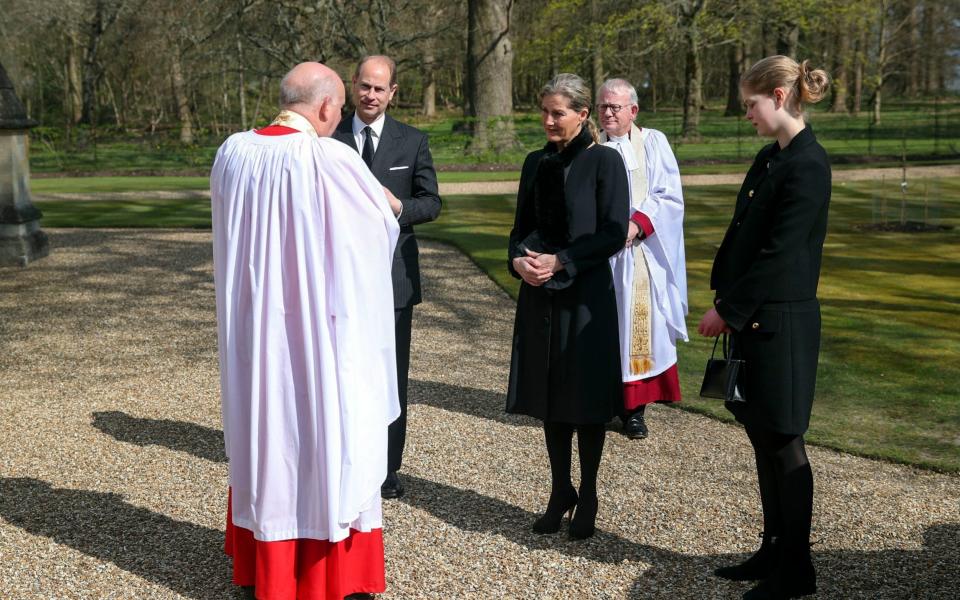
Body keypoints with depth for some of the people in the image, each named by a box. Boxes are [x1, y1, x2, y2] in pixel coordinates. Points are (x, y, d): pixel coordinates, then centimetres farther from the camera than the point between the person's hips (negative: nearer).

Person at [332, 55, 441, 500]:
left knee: (392, 374, 6)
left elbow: (432, 202, 4)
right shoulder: (330, 139, 4)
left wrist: (399, 206, -16)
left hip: (393, 274, 0)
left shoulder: (413, 142, 4)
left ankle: (388, 467, 18)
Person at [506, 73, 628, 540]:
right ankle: (560, 491, 25)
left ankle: (587, 497, 19)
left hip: (585, 293, -5)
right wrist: (518, 259, -8)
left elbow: (613, 234, -11)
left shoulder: (604, 161, -6)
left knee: (586, 396, 3)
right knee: (549, 394, 11)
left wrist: (560, 261, -17)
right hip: (539, 293, 5)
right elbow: (521, 226, 13)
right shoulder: (536, 163, 10)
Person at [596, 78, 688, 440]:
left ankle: (633, 408, 7)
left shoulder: (653, 143, 3)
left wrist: (636, 224, -17)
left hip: (639, 252, -2)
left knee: (637, 323, -1)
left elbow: (669, 195, -4)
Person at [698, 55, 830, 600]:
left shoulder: (806, 164, -16)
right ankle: (775, 551, 28)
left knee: (783, 442, 1)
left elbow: (780, 253, -19)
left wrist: (729, 309, -14)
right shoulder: (770, 157, 12)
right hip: (755, 318, 9)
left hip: (781, 323, -9)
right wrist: (725, 299, 7)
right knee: (763, 438, 15)